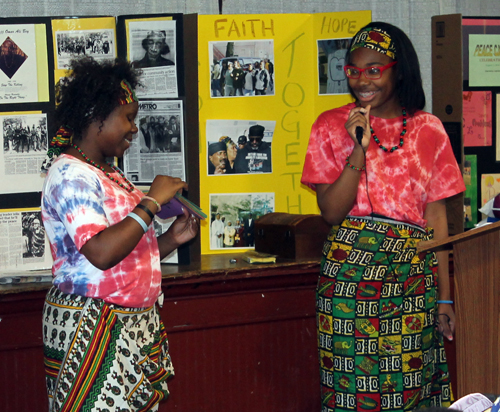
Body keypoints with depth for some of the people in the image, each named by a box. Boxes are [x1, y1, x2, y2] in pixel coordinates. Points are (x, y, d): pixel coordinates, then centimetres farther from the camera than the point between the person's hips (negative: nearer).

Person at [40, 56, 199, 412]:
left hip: (134, 325, 9)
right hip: (92, 327, -9)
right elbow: (100, 254, -26)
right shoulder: (71, 174, -13)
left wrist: (171, 239, 5)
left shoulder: (108, 173, 17)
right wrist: (151, 202, -17)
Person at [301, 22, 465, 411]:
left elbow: (436, 216, 5)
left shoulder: (428, 129, 5)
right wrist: (359, 149, -14)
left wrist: (444, 296, 2)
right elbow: (332, 211, -4)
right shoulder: (331, 126, 3)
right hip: (349, 271, -1)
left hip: (413, 273, 1)